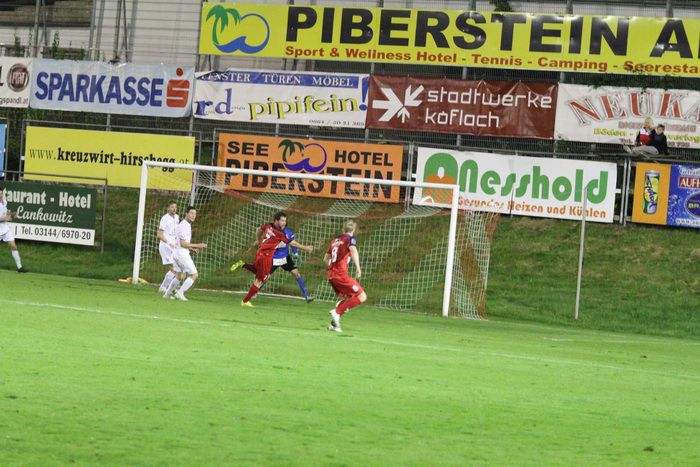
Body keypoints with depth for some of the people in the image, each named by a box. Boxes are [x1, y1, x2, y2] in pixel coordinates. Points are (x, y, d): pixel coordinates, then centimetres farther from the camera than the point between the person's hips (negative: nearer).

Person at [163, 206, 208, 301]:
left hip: (177, 253, 10)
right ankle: (180, 293, -8)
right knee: (194, 275, -7)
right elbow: (183, 243, -21)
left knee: (180, 276, 22)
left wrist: (192, 248, 14)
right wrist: (197, 245, -19)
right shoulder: (184, 225, -16)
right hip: (182, 253, -10)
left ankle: (167, 293, 26)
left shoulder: (186, 225, 16)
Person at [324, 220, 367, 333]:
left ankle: (333, 324, 14)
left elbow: (325, 259, 26)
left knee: (349, 297, 22)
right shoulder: (350, 239, -3)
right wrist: (358, 267, -31)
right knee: (362, 296, -5)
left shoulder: (335, 240, 19)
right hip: (341, 275, -8)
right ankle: (337, 312, -12)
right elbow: (353, 250, -26)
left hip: (331, 275, 8)